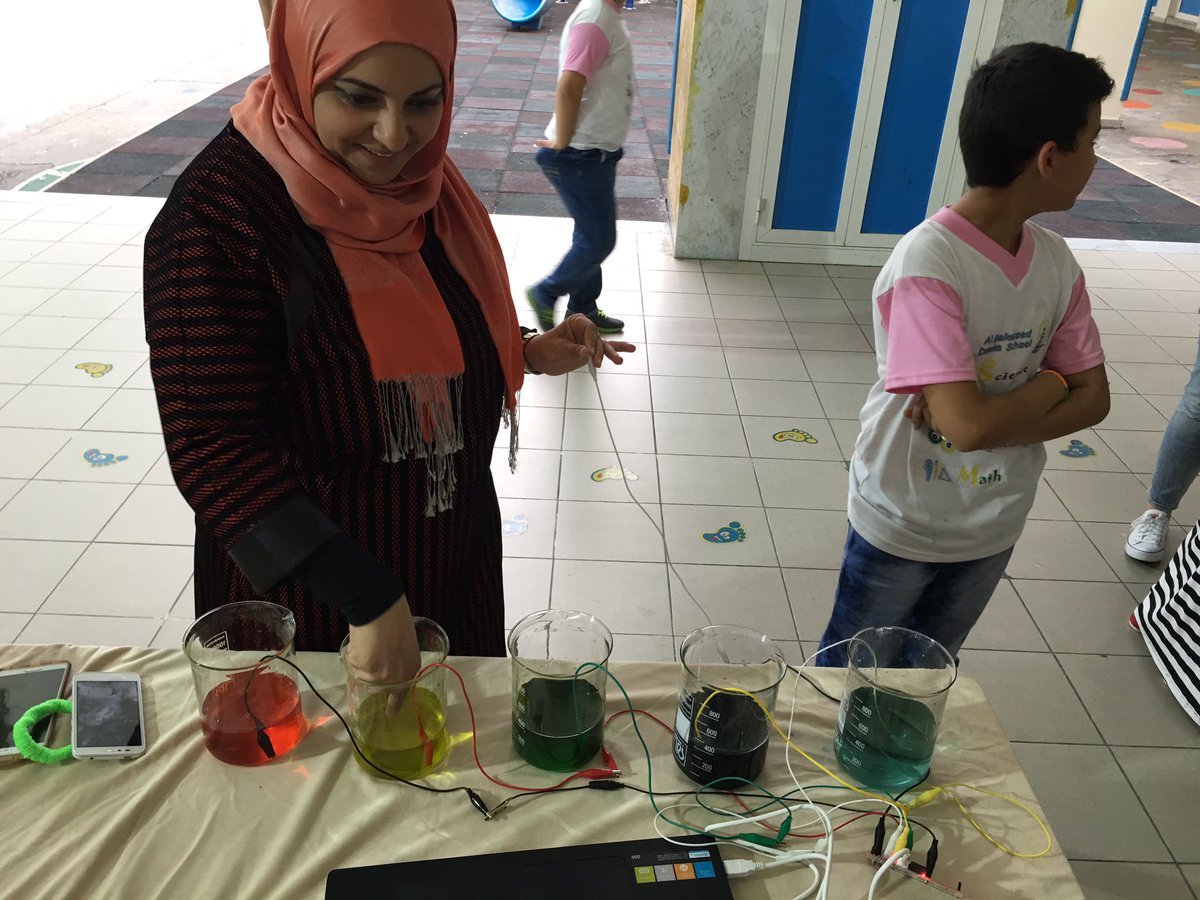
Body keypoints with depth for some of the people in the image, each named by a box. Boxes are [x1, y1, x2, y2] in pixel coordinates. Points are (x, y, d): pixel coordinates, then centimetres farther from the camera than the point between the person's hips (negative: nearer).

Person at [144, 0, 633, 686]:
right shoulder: (216, 214, -25)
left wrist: (530, 352, -6)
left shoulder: (423, 179, -5)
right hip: (307, 581, -5)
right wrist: (367, 598, -31)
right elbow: (213, 448, -27)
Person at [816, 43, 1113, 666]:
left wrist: (992, 417, -21)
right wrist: (1049, 382, -15)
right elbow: (972, 425, -34)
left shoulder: (1056, 262, -6)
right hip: (901, 527, -6)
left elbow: (1093, 398, -4)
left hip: (995, 526, 6)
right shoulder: (927, 264, -28)